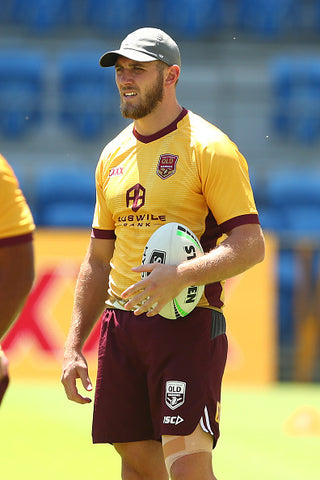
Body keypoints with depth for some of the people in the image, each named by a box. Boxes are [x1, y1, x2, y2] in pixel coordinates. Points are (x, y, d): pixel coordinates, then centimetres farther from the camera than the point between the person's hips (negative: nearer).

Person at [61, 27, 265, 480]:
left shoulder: (209, 148, -5)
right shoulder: (113, 155, 16)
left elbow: (250, 246, -12)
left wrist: (178, 276, -26)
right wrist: (74, 346, 13)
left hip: (188, 323, -7)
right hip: (120, 324, 7)